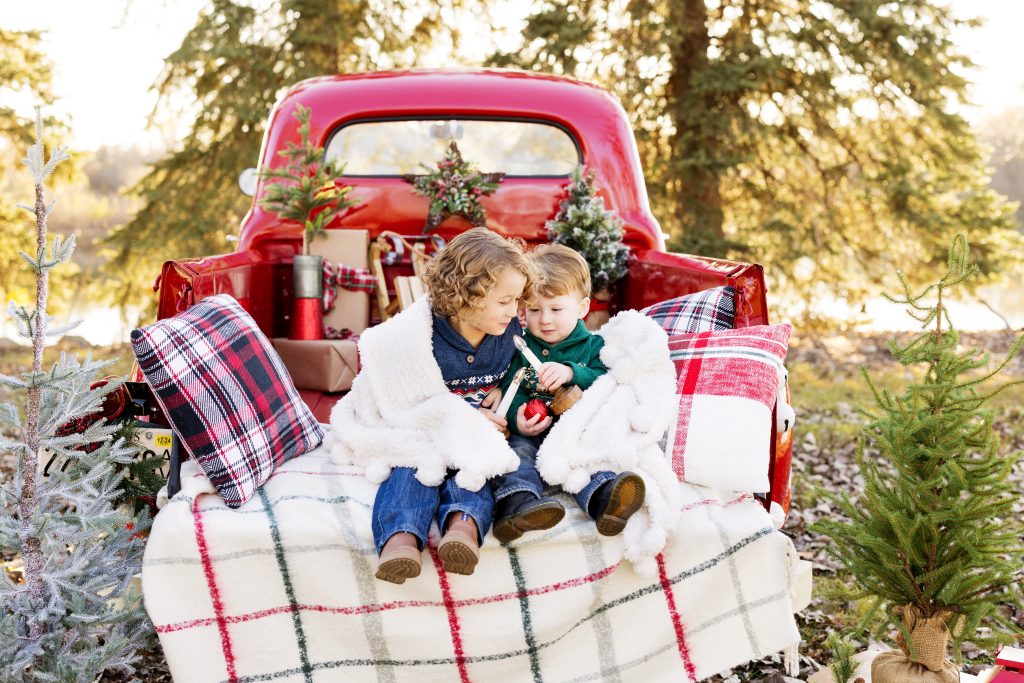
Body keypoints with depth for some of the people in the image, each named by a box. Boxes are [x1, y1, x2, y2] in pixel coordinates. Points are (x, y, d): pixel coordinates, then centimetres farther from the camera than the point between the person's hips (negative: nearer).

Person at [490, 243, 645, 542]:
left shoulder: (593, 347, 16)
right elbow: (508, 388, 5)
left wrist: (571, 373, -21)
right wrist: (516, 416, -17)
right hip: (527, 435, 1)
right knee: (516, 451, -31)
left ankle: (603, 501, -62)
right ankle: (516, 504, -59)